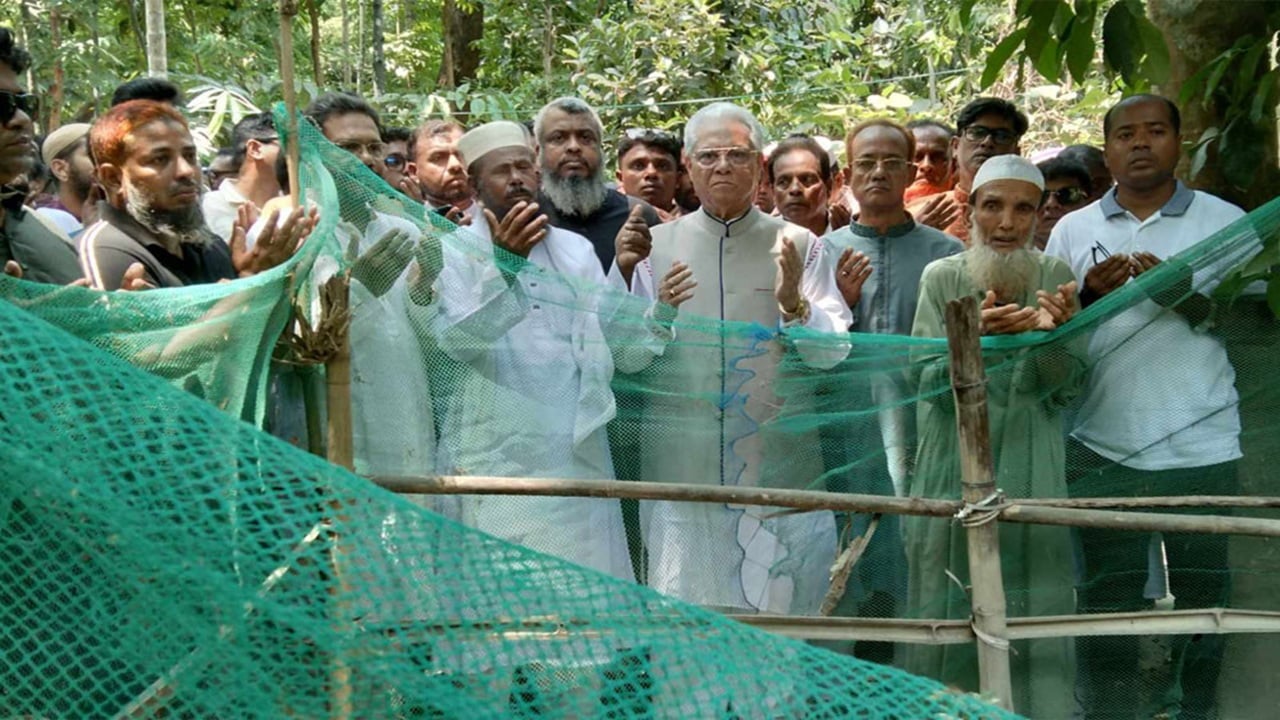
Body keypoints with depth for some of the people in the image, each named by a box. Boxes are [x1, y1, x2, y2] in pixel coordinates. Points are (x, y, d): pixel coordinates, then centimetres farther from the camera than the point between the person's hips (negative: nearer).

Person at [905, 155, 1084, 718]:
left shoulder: (1055, 277, 2)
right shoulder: (942, 277, -1)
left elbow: (1067, 386, -1)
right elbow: (930, 381, -7)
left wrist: (1052, 334, -21)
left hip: (1031, 475, 1)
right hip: (954, 473, 0)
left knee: (1032, 613, 1)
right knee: (952, 615, 4)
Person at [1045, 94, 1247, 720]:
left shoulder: (1224, 220, 5)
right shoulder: (1072, 230, 9)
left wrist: (1175, 286, -17)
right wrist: (1089, 294, -12)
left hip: (1201, 446, -1)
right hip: (1103, 447, 1)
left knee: (1200, 599, 6)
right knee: (1108, 601, 7)